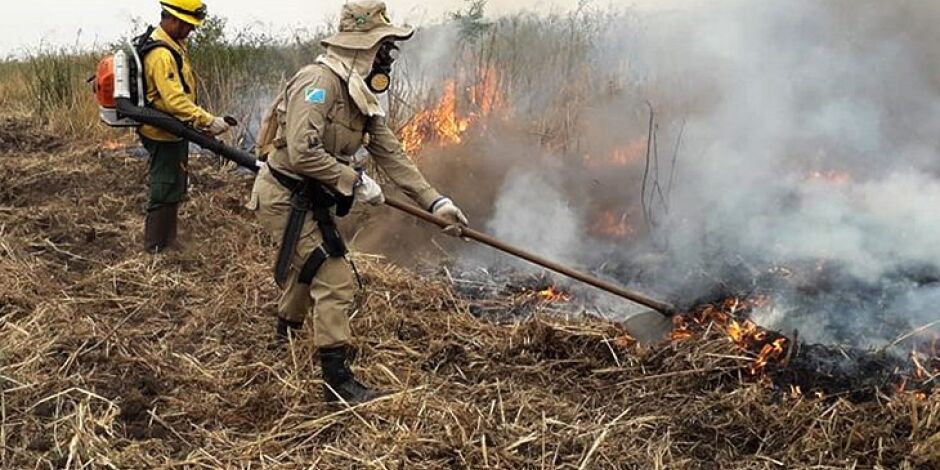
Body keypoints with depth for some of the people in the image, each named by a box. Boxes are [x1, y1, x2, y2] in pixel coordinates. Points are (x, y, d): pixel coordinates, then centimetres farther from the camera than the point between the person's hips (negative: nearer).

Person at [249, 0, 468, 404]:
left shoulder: (362, 97, 5)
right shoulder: (319, 82, -25)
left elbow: (391, 154, 6)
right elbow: (302, 153, -33)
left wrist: (434, 201, 1)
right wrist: (355, 181, -24)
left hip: (310, 200, 10)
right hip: (285, 198, -10)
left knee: (311, 267, 30)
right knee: (334, 279, -13)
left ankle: (286, 333, 56)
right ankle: (337, 380, -5)